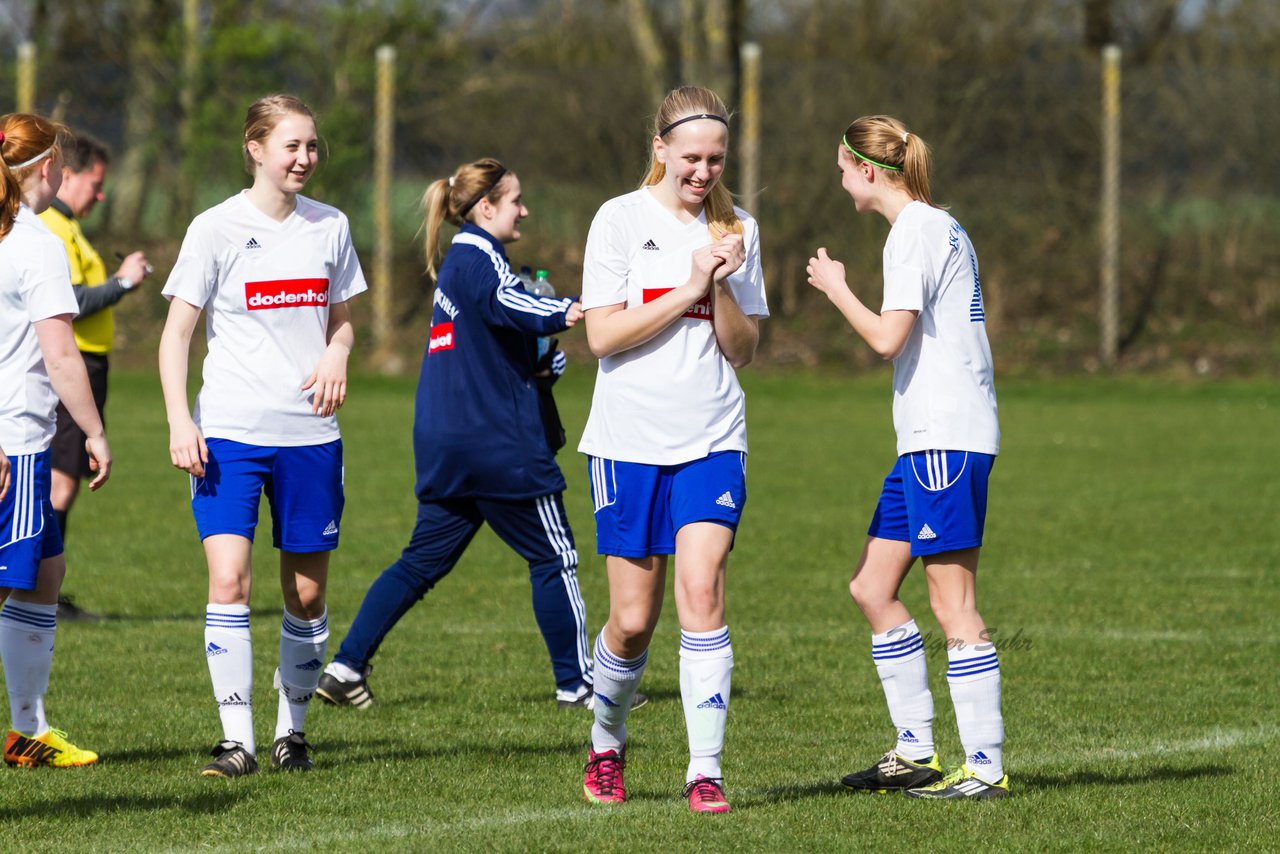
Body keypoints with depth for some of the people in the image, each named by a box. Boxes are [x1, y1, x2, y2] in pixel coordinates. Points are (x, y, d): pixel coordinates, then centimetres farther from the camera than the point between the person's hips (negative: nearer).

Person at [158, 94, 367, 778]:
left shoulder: (330, 227, 7)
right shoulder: (216, 228, -4)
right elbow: (176, 335, -2)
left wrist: (336, 358, -3)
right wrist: (180, 421, -13)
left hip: (309, 433, 3)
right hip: (229, 433, -3)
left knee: (307, 593, 7)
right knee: (229, 580, -15)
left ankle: (291, 731, 23)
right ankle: (237, 740, -13)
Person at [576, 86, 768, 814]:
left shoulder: (736, 229, 7)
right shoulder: (621, 220, -2)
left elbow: (743, 350, 6)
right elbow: (603, 336, -10)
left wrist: (723, 286, -11)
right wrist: (688, 289, -14)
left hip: (712, 440, 1)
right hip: (629, 440, -1)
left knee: (702, 591, -17)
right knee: (634, 620, 2)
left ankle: (706, 770, -15)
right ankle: (608, 744, 30)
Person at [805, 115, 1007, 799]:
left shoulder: (915, 232, -11)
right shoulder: (942, 227, 19)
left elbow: (888, 338, -17)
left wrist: (836, 288, -4)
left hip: (947, 437, -10)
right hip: (929, 438, 10)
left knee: (952, 601, -9)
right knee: (872, 588, 12)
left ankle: (985, 767, -9)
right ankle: (916, 751, 15)